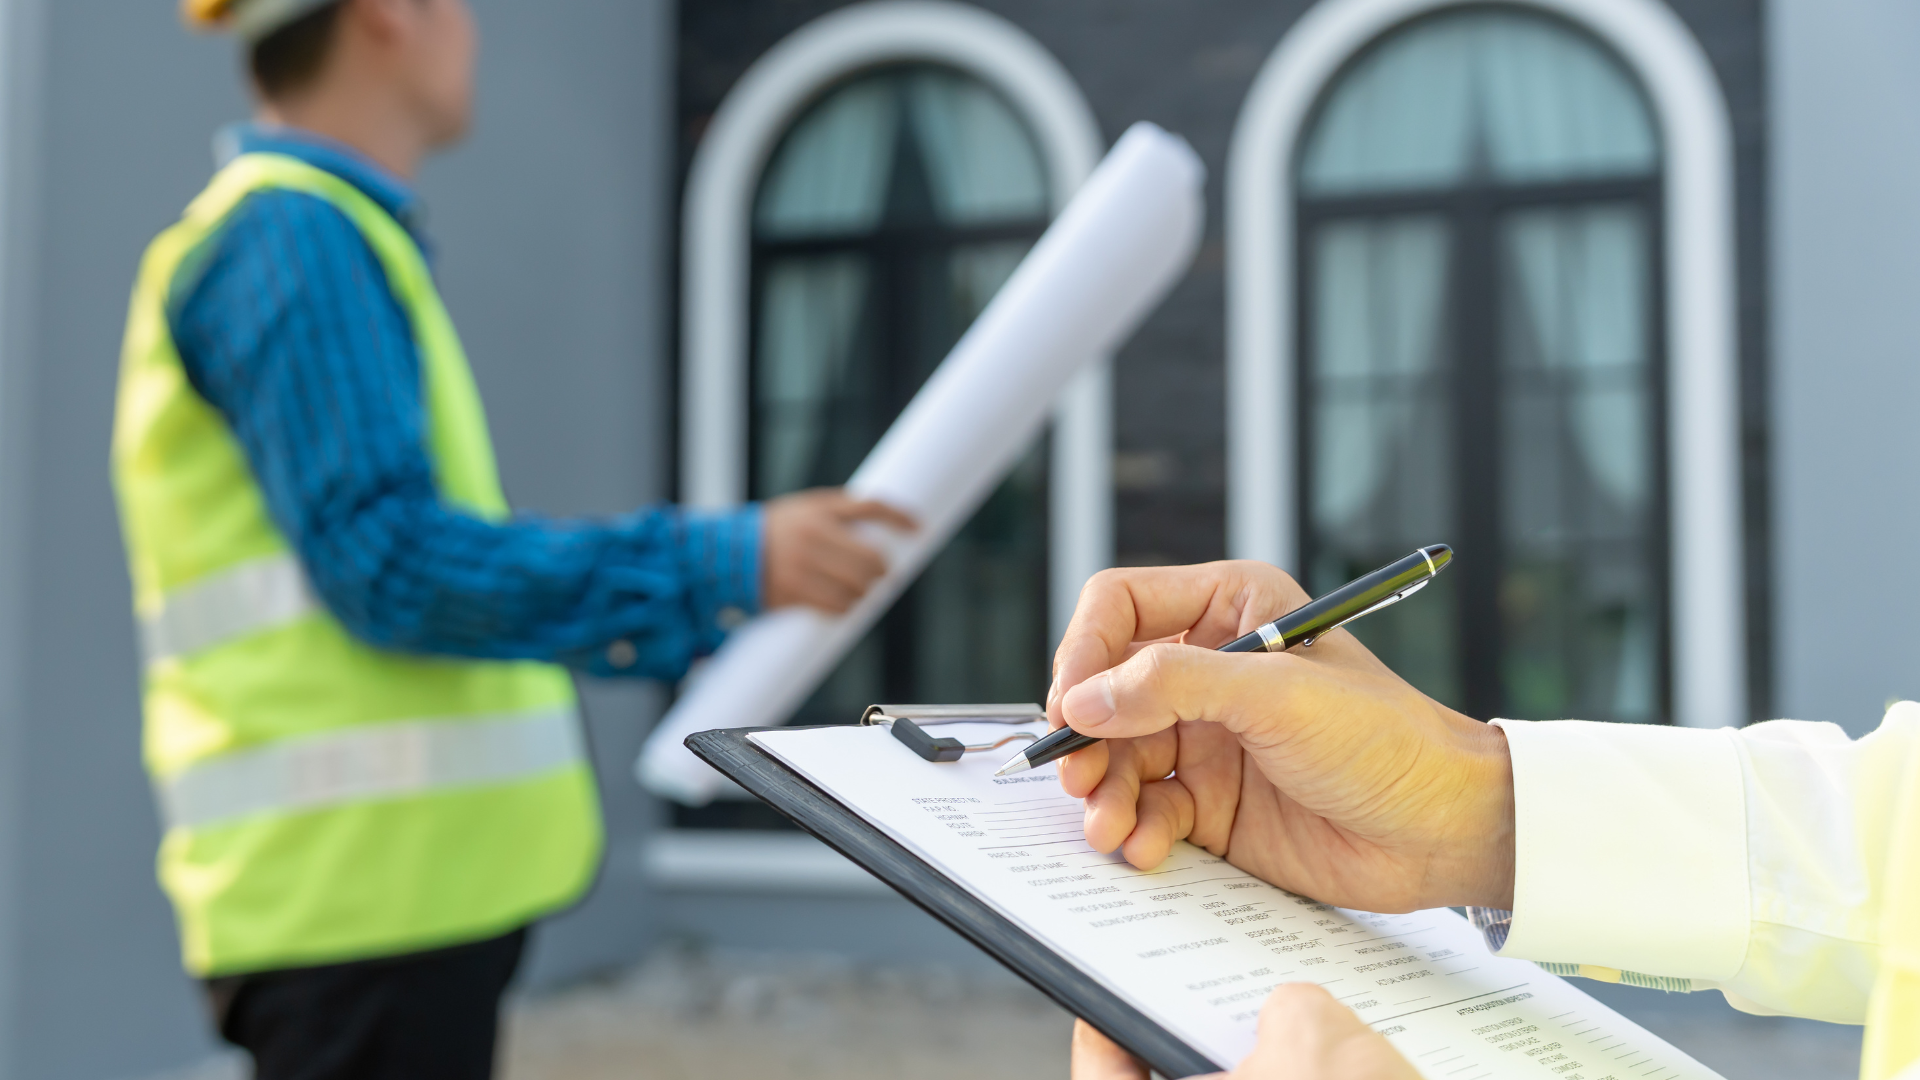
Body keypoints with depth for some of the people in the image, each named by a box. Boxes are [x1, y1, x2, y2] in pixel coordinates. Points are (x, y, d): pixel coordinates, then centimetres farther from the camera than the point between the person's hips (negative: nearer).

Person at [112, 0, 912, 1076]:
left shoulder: (338, 236, 19)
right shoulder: (293, 236, -12)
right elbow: (386, 563, -20)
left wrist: (690, 622, 27)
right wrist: (728, 564, -22)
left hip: (416, 873, 10)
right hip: (356, 885, -10)